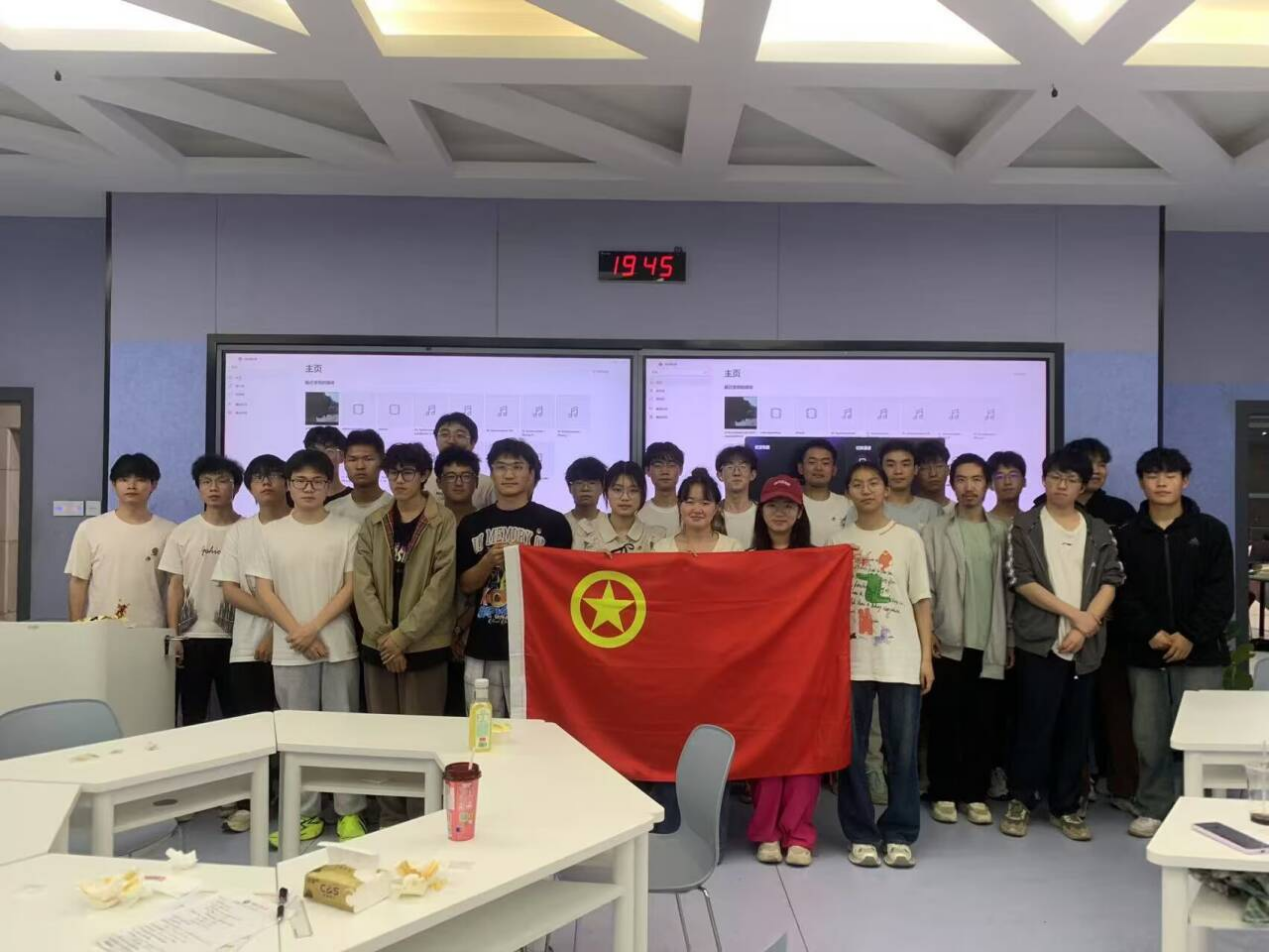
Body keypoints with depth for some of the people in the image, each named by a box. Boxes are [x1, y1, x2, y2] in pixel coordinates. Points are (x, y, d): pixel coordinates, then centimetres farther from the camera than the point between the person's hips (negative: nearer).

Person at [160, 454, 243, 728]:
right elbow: (175, 586, 6)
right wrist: (173, 635, -1)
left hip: (237, 636, -1)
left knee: (237, 714, 4)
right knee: (192, 716, 9)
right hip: (193, 636, 2)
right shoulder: (183, 533, 5)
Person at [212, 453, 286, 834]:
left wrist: (279, 630, -10)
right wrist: (273, 612, -10)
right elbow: (229, 588, 4)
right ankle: (248, 803, 15)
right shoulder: (239, 531, 10)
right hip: (247, 646, 3)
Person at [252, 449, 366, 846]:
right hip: (289, 649, 2)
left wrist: (314, 627, -11)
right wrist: (297, 633, -7)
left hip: (339, 646, -1)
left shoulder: (347, 530, 1)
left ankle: (349, 812, 12)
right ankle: (304, 814, 17)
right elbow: (265, 591, 2)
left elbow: (352, 587, -3)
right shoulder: (271, 532, 6)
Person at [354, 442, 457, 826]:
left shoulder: (444, 523, -4)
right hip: (378, 646, 5)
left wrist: (403, 635, -14)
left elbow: (441, 586, -11)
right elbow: (362, 584, 2)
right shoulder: (372, 525, 10)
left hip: (424, 646, -4)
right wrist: (382, 637, -10)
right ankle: (389, 819, 22)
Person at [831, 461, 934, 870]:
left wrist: (927, 656, 1)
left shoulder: (908, 539, 6)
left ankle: (899, 835, 13)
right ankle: (860, 835, 14)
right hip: (851, 660, 1)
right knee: (852, 751, 4)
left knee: (902, 751, 2)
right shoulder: (838, 540, 7)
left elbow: (921, 600, 7)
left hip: (901, 660, 0)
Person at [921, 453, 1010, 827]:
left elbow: (1007, 586, 8)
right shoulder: (935, 531, 2)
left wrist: (1009, 638, 5)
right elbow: (924, 587, -2)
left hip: (988, 643, 2)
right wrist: (927, 632, -9)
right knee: (945, 721, 3)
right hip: (947, 641, -2)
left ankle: (976, 794, 17)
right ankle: (944, 794, 13)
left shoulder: (1001, 533, 9)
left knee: (982, 722, 6)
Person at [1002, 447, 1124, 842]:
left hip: (1084, 645, 3)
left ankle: (1065, 806, 19)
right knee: (1034, 724, -1)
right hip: (1039, 642, -3)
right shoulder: (1024, 526, 2)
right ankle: (1020, 800, 13)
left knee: (1075, 728, 7)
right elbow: (1021, 580, -7)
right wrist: (1073, 613, -11)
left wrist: (1086, 626, -11)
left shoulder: (1099, 531, 12)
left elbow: (1111, 581, 3)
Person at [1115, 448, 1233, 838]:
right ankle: (1154, 809, 17)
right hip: (1145, 653, 2)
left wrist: (1191, 636, -12)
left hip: (1199, 652, -2)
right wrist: (1150, 633, -12)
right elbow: (1123, 594, 1)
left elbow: (1220, 594, -2)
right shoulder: (1125, 536, 7)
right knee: (1149, 736, 4)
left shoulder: (1211, 531, 3)